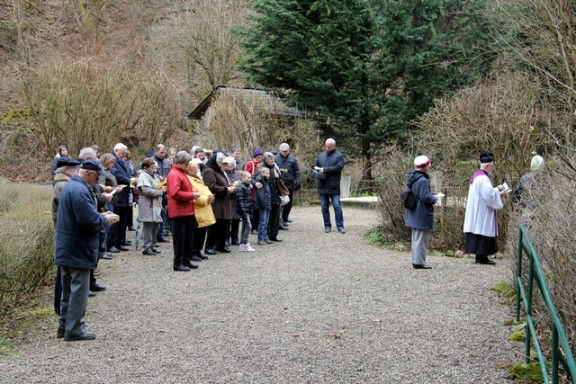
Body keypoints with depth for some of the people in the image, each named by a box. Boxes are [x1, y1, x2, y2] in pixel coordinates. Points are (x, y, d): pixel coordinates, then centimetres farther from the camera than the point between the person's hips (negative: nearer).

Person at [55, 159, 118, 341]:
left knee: (68, 289, 17)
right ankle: (75, 330, 5)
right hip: (78, 250, -10)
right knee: (79, 290, -1)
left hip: (65, 249, 10)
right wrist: (106, 219, -9)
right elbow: (89, 221, -26)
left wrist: (100, 215, 8)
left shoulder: (69, 186, 12)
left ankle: (65, 326, 25)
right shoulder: (80, 191, -22)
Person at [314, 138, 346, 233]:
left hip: (334, 186, -5)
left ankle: (340, 226, 2)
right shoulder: (321, 156, 17)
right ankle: (327, 226, 15)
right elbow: (315, 165, 27)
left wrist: (325, 170, -14)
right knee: (324, 207, 7)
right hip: (322, 186, 5)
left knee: (337, 206, -4)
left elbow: (338, 167, -13)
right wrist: (316, 169, 2)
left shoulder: (339, 156, 1)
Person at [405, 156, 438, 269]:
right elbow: (426, 197, -25)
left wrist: (431, 196, 13)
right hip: (422, 214, -10)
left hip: (413, 214, 10)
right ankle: (419, 262, 0)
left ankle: (416, 261, 24)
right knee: (421, 238, -3)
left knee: (416, 238, 16)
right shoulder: (423, 181, -21)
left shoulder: (412, 179, 10)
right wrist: (434, 199, -5)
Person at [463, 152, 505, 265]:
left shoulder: (477, 176, 15)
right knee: (484, 231, -6)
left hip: (477, 212, 10)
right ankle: (482, 257, -4)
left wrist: (496, 189, 15)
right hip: (482, 212, -10)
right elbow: (489, 195, -24)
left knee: (479, 232, 11)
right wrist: (498, 189, -8)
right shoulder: (483, 178, -18)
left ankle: (479, 256, 15)